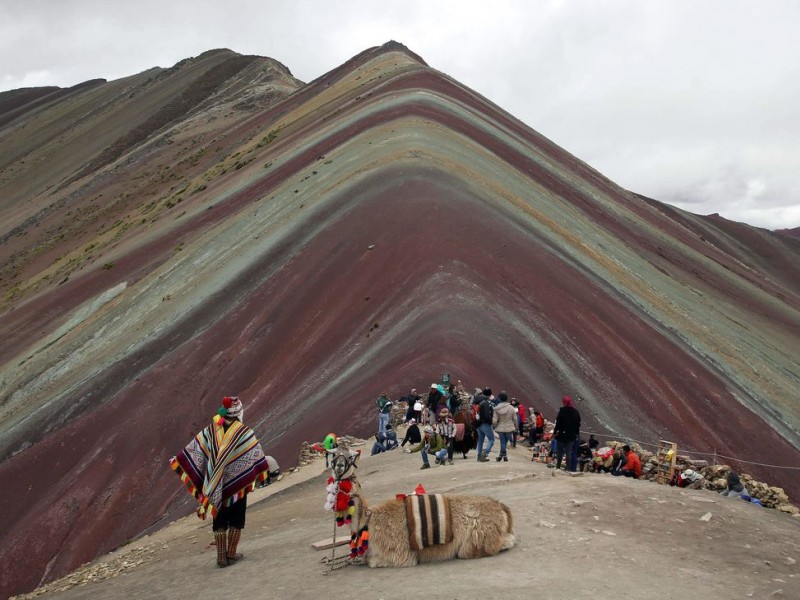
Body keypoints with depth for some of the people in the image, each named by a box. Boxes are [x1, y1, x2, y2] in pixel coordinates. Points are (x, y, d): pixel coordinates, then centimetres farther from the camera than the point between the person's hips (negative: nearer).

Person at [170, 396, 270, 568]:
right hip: (238, 484, -3)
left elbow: (193, 450, 2)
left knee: (219, 521, 12)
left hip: (216, 485, 3)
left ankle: (221, 557, 13)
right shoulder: (245, 432, -11)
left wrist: (177, 461, 13)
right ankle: (231, 554, 15)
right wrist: (264, 474, -2)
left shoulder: (211, 430, -2)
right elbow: (256, 456, -11)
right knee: (236, 520, 11)